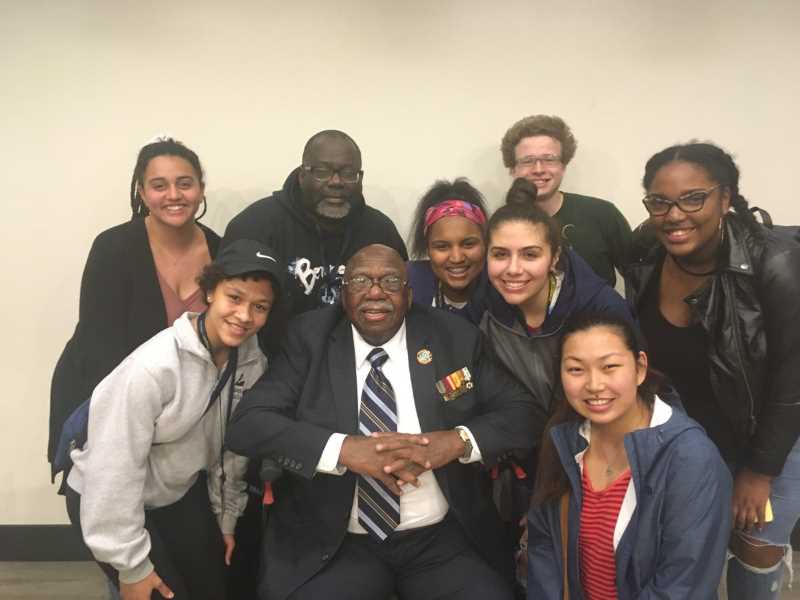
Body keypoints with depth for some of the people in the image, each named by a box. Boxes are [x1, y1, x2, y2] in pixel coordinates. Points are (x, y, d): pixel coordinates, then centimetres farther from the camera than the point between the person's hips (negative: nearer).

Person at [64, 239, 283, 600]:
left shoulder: (253, 361, -12)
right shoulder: (153, 368, -31)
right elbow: (114, 472, -25)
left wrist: (227, 519, 9)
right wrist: (132, 566, -18)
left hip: (183, 492, 6)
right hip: (106, 499, -5)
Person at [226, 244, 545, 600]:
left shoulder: (454, 338, 0)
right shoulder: (311, 339, -2)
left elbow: (526, 413, 0)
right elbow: (247, 424, -10)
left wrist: (457, 441, -19)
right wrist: (344, 449, -22)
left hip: (443, 540, 1)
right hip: (336, 545, 0)